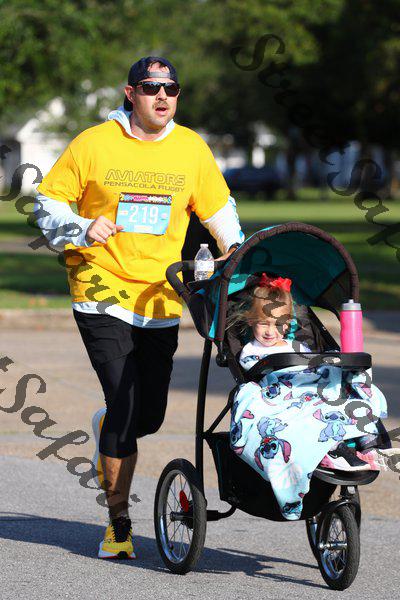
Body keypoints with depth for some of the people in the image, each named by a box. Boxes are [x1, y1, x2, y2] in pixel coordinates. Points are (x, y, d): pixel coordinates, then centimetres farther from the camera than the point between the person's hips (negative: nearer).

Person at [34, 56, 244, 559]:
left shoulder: (192, 149, 6)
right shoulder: (94, 144, -3)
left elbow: (219, 211, 19)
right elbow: (48, 205, 3)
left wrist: (236, 254, 3)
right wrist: (84, 230, -15)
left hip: (160, 299, 4)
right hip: (101, 291, -4)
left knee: (150, 415, 4)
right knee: (126, 405, -14)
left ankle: (106, 430, 42)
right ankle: (119, 522, 0)